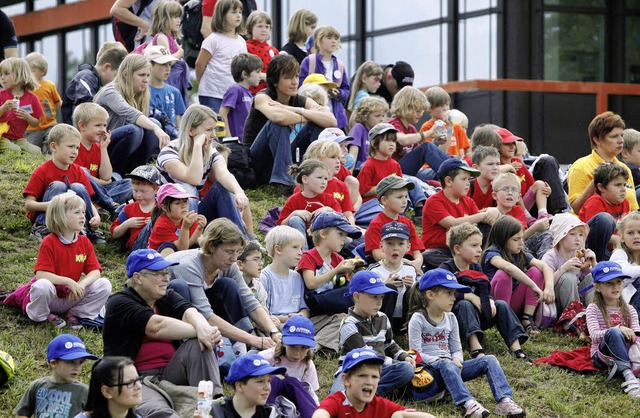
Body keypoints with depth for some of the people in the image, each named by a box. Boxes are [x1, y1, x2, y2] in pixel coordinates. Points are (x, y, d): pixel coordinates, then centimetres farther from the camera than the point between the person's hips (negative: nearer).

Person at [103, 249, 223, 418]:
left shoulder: (168, 297, 15)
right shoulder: (120, 304, -6)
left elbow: (190, 313, -8)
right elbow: (158, 326, -22)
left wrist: (203, 328, -31)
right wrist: (198, 332, -21)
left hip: (171, 374, 6)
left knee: (199, 344, -20)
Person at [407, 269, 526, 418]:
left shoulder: (450, 318, 14)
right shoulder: (418, 319, -6)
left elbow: (456, 349, 14)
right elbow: (416, 353, -12)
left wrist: (456, 360, -9)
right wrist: (439, 360, -23)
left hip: (450, 364, 6)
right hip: (428, 367, -6)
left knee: (489, 360, -13)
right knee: (447, 364, -41)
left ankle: (504, 401, -34)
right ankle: (468, 403, -60)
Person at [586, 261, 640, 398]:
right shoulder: (593, 309, 2)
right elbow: (594, 335, -14)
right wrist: (618, 329, -30)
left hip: (624, 355, 3)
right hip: (601, 355, -3)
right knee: (613, 333, -36)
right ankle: (628, 376, -51)